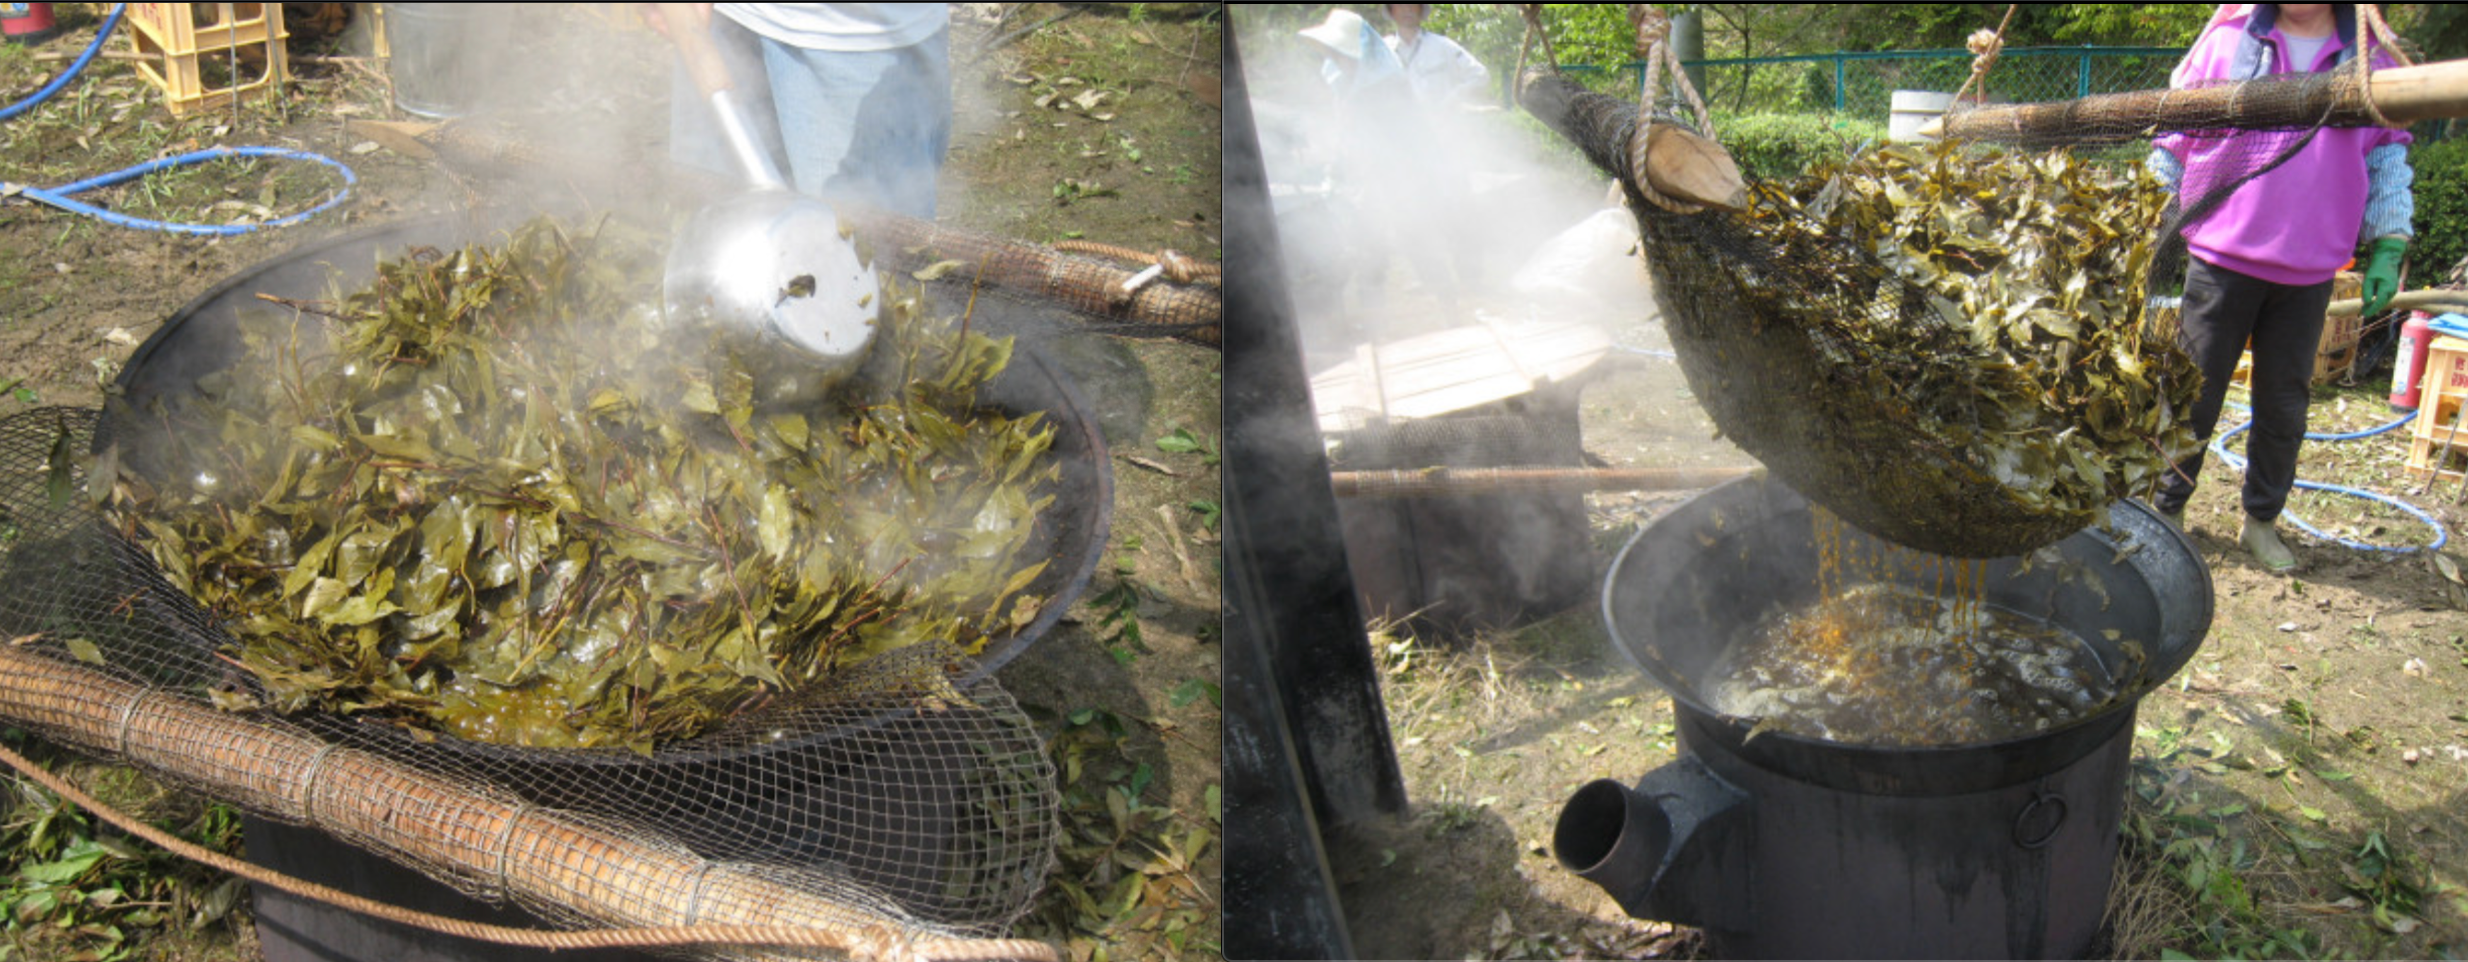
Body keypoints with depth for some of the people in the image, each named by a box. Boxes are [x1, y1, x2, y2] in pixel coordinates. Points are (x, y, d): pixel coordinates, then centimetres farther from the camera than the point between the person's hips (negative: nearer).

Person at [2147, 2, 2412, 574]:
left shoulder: (2369, 55, 5)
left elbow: (2388, 154, 11)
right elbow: (2176, 135, 4)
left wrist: (2389, 245, 5)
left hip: (2309, 274, 2)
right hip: (2222, 260, -2)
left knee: (2285, 405, 10)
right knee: (2196, 396, 6)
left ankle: (2262, 520, 25)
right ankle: (2167, 509, 20)